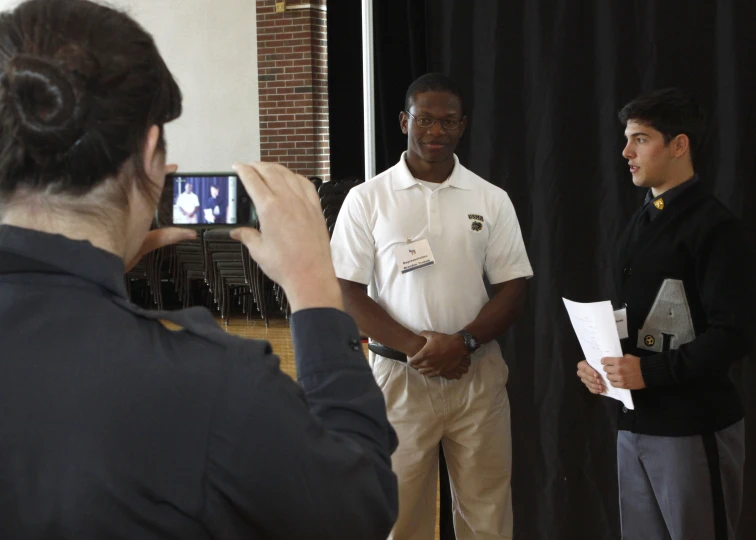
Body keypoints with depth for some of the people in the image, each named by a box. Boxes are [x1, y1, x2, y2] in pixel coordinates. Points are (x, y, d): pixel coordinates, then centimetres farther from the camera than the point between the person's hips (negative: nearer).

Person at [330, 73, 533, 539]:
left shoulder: (492, 200, 4)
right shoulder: (367, 199, -1)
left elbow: (514, 288, 3)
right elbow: (347, 292, -3)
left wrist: (463, 343, -13)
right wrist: (414, 345, -14)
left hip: (479, 375, 1)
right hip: (399, 375, -1)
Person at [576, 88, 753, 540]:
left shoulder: (713, 226, -12)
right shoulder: (640, 224, 14)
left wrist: (652, 371, -22)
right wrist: (597, 362, 2)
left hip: (693, 427, -7)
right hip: (635, 422, 8)